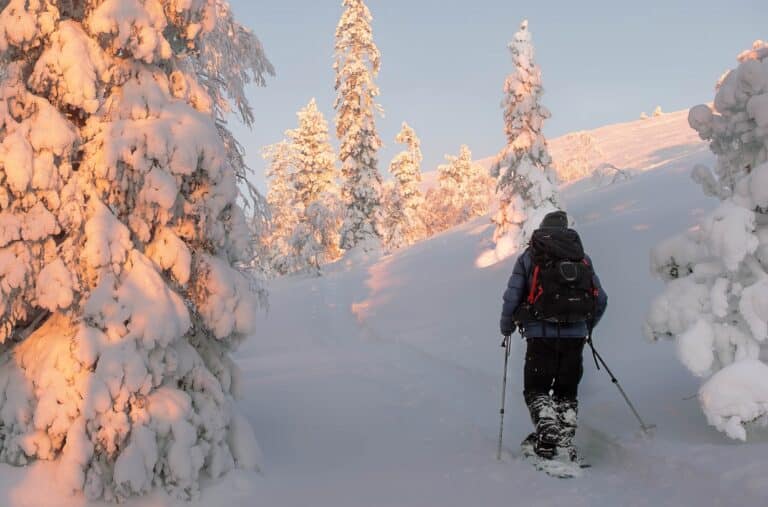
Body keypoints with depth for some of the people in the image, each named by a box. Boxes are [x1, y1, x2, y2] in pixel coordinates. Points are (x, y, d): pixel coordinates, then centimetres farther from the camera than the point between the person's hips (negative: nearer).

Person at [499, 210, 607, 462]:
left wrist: (507, 327, 15)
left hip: (541, 335, -3)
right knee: (567, 392, 14)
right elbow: (601, 299, 12)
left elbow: (512, 297, -2)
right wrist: (587, 327, 29)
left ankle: (547, 434, -16)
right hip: (576, 335, 3)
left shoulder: (528, 257, 4)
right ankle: (565, 443, 6)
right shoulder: (582, 257, 12)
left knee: (536, 389, 5)